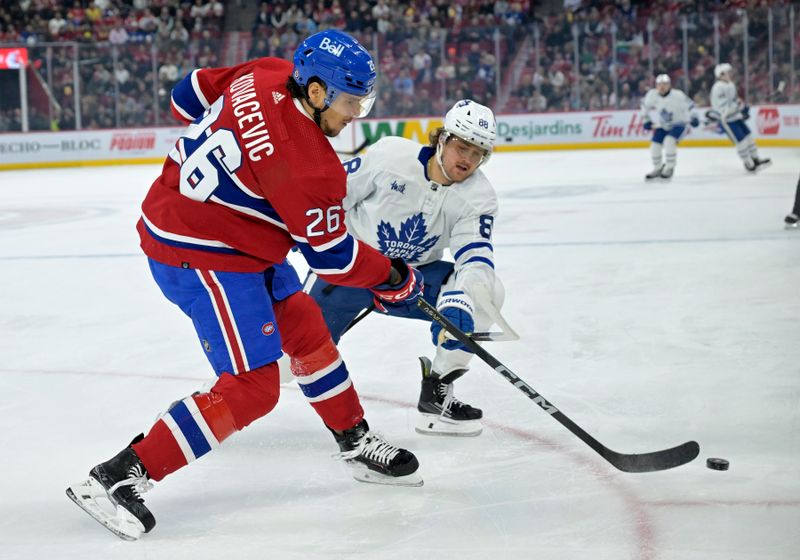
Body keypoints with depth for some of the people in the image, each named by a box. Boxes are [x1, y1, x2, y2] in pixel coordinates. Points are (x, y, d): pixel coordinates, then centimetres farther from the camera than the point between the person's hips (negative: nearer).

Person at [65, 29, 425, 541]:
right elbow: (331, 256, -16)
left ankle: (358, 444, 33)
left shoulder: (266, 75, -6)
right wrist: (393, 278, -1)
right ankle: (118, 478, -9)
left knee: (306, 329, 17)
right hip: (200, 258, -10)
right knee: (252, 388, -10)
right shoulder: (307, 165, -28)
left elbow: (192, 94, 11)